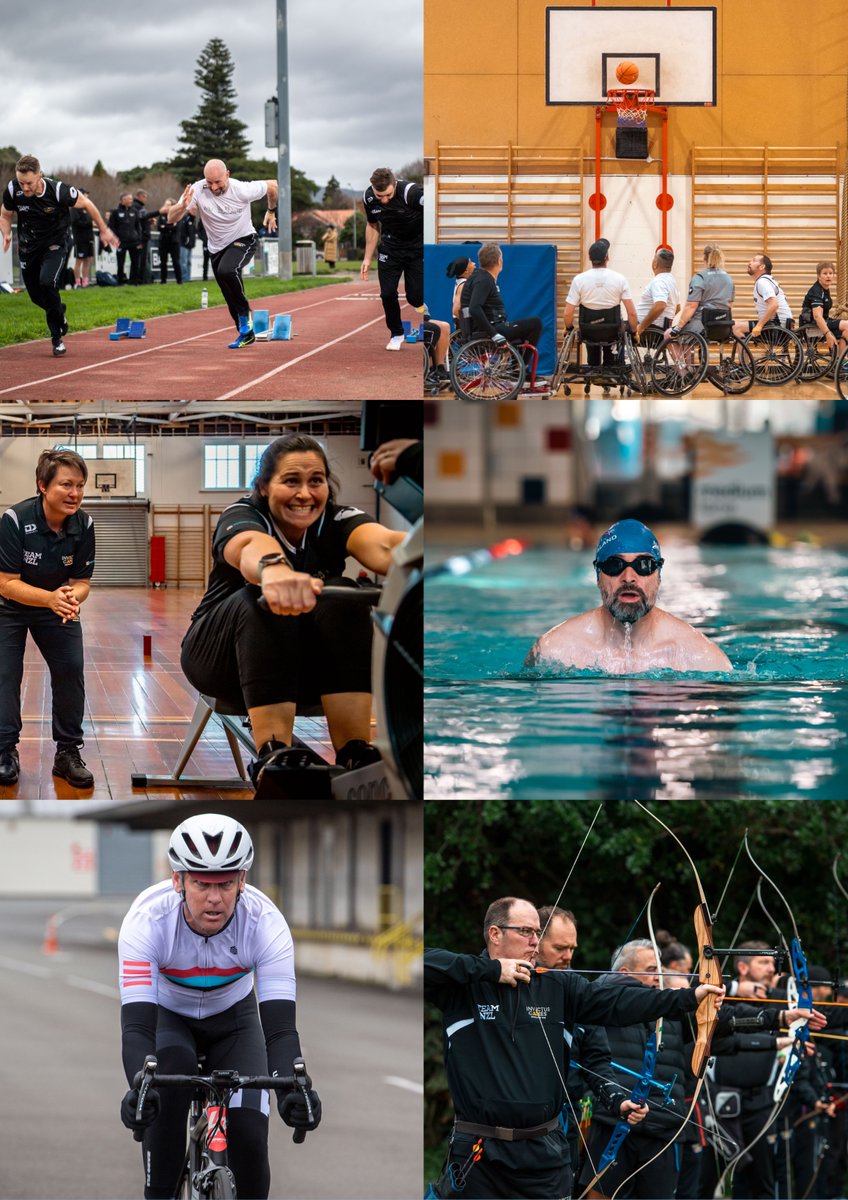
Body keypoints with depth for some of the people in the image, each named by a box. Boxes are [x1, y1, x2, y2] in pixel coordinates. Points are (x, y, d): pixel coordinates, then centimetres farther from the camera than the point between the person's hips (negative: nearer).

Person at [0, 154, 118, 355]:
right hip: (28, 246, 4)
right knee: (36, 295, 8)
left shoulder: (58, 191, -26)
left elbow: (85, 203, -8)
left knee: (47, 283, -26)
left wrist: (103, 230, 2)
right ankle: (58, 313, 44)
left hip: (56, 244, -4)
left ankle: (57, 337, -10)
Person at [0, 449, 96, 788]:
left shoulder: (83, 525, -18)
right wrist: (51, 598, -45)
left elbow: (81, 582, -12)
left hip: (58, 606, 3)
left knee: (71, 670, -8)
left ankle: (68, 753, 3)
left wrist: (71, 598, -38)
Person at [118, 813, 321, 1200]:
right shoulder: (146, 920, -35)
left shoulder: (265, 922, -32)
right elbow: (136, 1024, -40)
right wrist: (138, 1088, -60)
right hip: (167, 1017, -1)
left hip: (233, 1019, 1)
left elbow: (280, 1025, -36)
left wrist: (293, 1091, -55)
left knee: (249, 1137, -17)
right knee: (172, 1067, -35)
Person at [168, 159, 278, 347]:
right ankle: (245, 334, 27)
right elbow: (171, 219, -22)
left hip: (243, 240, -4)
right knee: (232, 301, 7)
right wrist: (183, 206, -43)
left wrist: (271, 212, 6)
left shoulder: (242, 190, -25)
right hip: (217, 248, 4)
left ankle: (245, 313, -15)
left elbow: (273, 185, -7)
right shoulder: (197, 190, -21)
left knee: (226, 270, -34)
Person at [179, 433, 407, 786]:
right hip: (222, 650, -3)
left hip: (302, 661, 3)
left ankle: (355, 755, -33)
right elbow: (252, 546, -46)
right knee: (264, 603, -33)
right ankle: (272, 756, -43)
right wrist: (274, 569, -73)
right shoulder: (241, 516, -19)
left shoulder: (335, 520, -13)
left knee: (342, 597, -27)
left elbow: (381, 544, -37)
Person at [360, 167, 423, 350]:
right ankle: (396, 334, 15)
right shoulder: (368, 197, -13)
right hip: (390, 244, 3)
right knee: (387, 293, -7)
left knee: (415, 297, -8)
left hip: (417, 244, -3)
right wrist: (367, 258, 8)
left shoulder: (412, 192, -30)